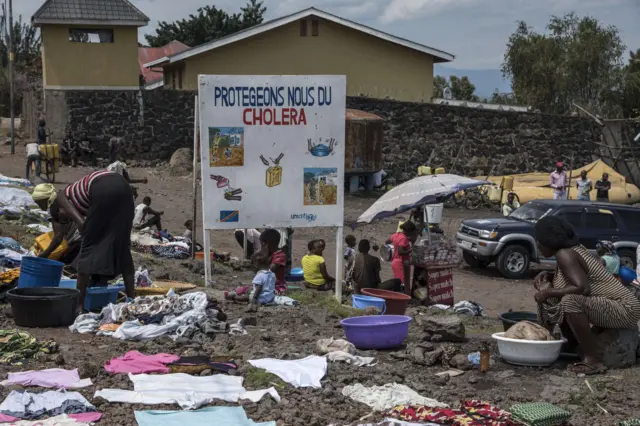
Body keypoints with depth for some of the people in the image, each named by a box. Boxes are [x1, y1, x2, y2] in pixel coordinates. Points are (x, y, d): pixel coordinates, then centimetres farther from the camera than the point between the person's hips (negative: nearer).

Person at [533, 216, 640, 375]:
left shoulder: (564, 254, -17)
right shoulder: (573, 248, 10)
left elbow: (582, 288, -29)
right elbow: (573, 278, 27)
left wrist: (548, 293, -18)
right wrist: (547, 275, 8)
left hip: (623, 309, -10)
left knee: (570, 301, -32)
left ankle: (592, 360, -23)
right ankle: (575, 346, 17)